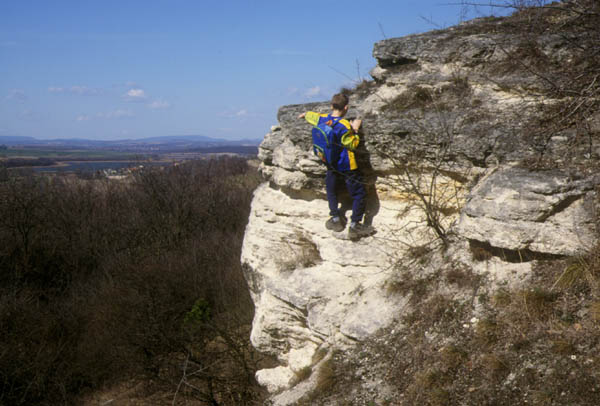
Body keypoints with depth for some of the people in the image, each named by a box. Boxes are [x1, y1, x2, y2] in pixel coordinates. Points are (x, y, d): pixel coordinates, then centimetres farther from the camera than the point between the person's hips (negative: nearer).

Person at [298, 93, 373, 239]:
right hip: (347, 166, -6)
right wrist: (355, 130, -4)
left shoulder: (322, 119, -6)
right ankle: (355, 226, 4)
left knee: (330, 189, 27)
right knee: (359, 194, 5)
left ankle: (336, 219, 31)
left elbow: (310, 115, 18)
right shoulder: (344, 126, -25)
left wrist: (304, 114, 40)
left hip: (331, 165, 6)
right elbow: (353, 145, -13)